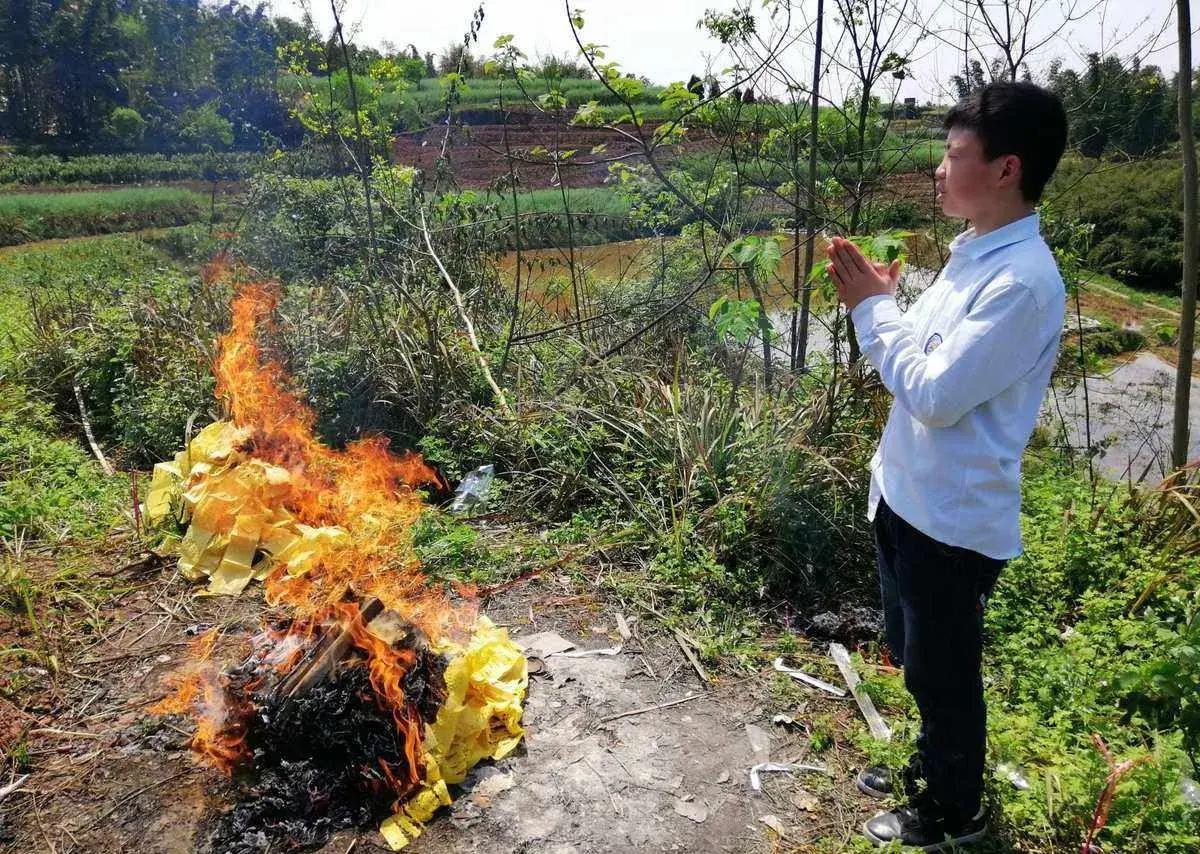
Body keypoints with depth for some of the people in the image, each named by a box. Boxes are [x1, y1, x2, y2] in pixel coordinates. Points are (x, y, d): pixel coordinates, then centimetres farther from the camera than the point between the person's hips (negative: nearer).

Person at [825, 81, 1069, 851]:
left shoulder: (1023, 280, -24)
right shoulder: (974, 255, 6)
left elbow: (936, 393, -25)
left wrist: (875, 308, -15)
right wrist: (877, 300, -1)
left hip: (955, 517, -9)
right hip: (909, 496, 9)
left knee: (943, 670, 11)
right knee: (915, 656, 26)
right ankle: (935, 767, 49)